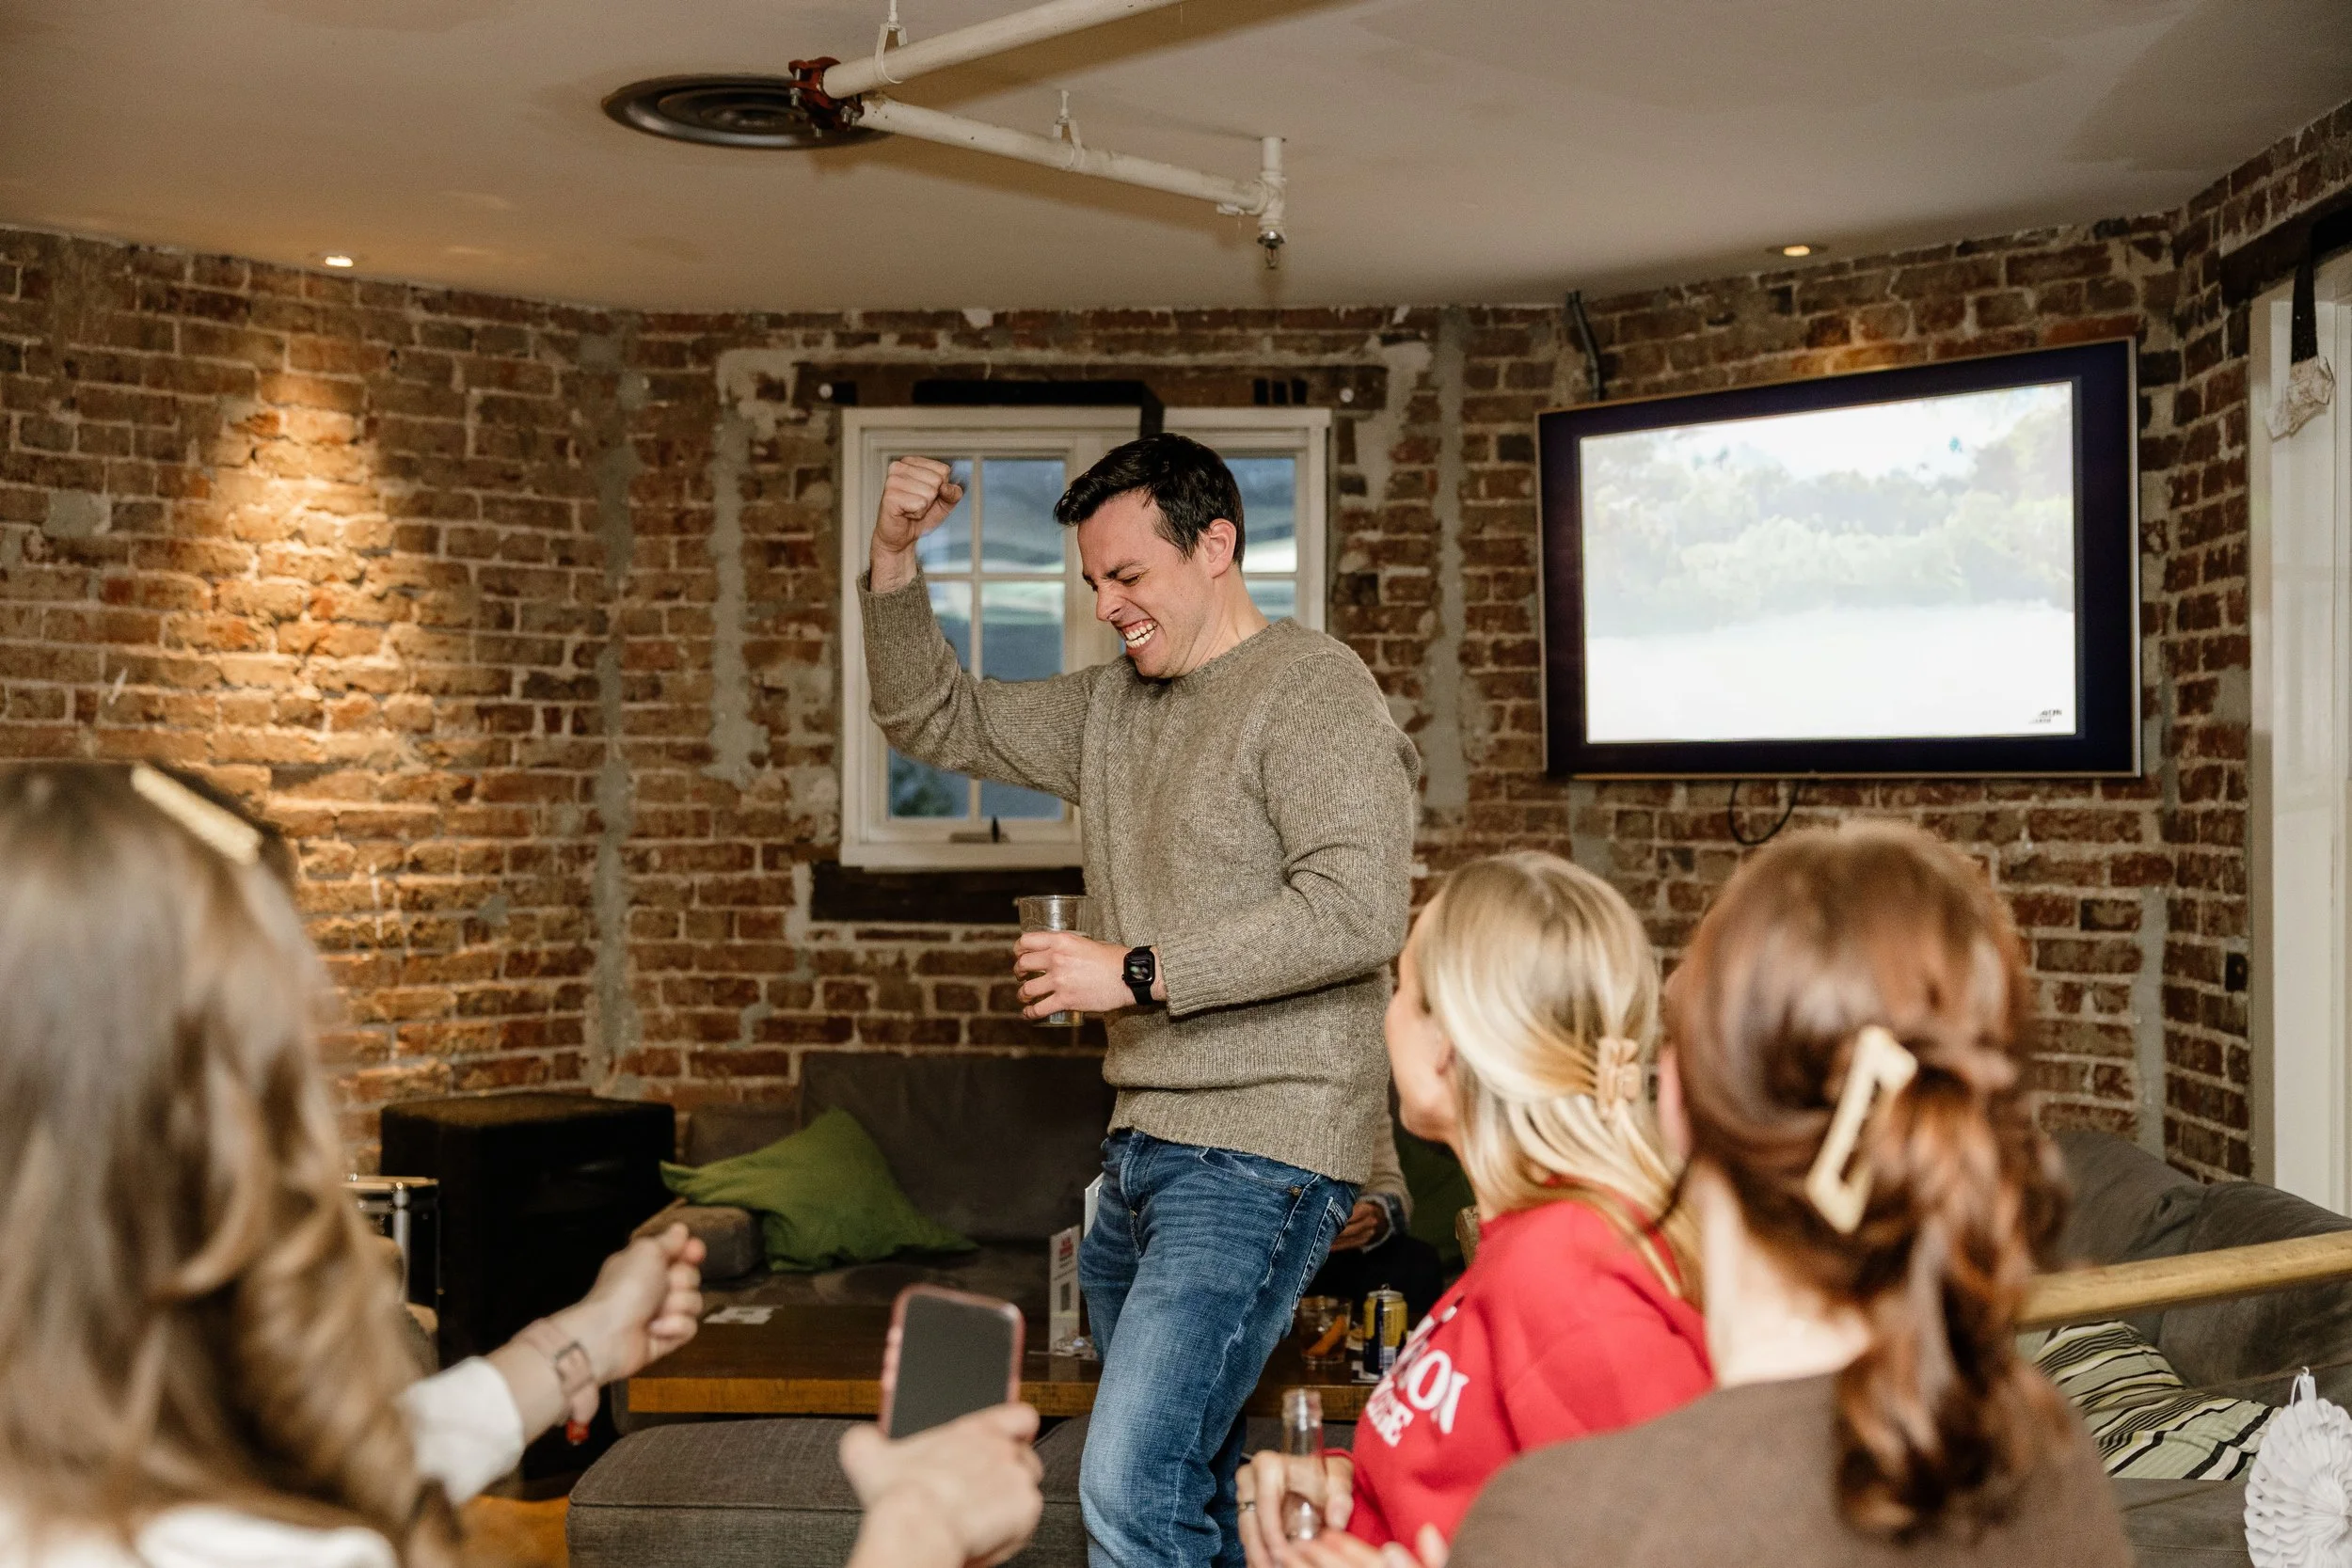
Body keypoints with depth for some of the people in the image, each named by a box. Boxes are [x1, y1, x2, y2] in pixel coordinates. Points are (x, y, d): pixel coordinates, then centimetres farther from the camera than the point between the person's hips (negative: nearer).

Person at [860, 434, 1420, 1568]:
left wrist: (1139, 972, -18)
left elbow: (1357, 912, -21)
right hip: (1144, 1147, 9)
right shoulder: (1113, 706, 16)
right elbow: (932, 721, 23)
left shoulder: (1314, 690, -10)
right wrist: (894, 562, 7)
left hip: (1258, 1151, -9)